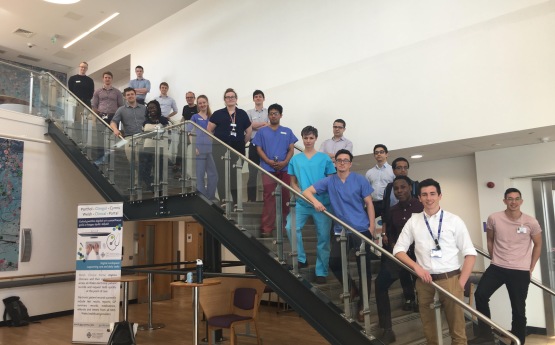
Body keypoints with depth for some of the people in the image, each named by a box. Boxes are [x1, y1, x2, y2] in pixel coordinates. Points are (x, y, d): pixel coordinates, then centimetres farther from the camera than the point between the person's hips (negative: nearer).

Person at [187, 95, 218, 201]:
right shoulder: (195, 117, 1)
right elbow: (189, 133, -3)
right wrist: (194, 147, -13)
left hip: (210, 149, 4)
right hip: (199, 148, -4)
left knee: (213, 175, 7)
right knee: (200, 175, 2)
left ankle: (211, 197, 20)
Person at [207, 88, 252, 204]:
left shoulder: (242, 114, 9)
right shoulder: (218, 114, 3)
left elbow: (249, 131, 14)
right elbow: (209, 130, 4)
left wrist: (243, 143, 10)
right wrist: (216, 142, 6)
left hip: (238, 150, 2)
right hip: (221, 150, -2)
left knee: (236, 175, 8)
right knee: (222, 175, -4)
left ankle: (237, 201, 19)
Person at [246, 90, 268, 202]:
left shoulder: (268, 112, 10)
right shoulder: (249, 112, 11)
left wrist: (255, 126, -7)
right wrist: (264, 123, -5)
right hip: (254, 144, 0)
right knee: (252, 172, 2)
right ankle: (251, 198, 7)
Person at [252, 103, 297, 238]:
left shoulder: (287, 131, 13)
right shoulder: (262, 131, 10)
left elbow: (291, 149, 7)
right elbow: (259, 149, 4)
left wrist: (285, 162, -11)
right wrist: (269, 161, -12)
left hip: (284, 168, 2)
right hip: (268, 169, -2)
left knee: (285, 197, 6)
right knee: (269, 198, -5)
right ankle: (267, 228, -3)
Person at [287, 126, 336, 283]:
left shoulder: (324, 158, 4)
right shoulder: (295, 159, 9)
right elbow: (293, 183, 10)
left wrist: (321, 191, -11)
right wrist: (301, 194, -8)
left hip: (322, 203, -1)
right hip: (302, 203, 1)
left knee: (323, 237, 1)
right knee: (291, 227, -19)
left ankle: (321, 272, 13)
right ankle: (301, 259, 0)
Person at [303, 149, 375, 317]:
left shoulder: (360, 180, -1)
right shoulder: (329, 181, 3)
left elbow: (369, 204, 2)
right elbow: (306, 191, 0)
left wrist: (372, 227, -5)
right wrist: (315, 201, -21)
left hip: (362, 230, -2)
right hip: (341, 231, 2)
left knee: (364, 267, 2)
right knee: (334, 263, -7)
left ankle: (363, 304, 18)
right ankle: (351, 287, 23)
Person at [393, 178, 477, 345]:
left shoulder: (454, 220, 3)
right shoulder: (413, 221, 7)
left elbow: (470, 253, 3)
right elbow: (398, 250, 8)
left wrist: (461, 283, -6)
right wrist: (417, 267, -8)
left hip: (450, 280, -2)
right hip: (424, 281, 2)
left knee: (457, 330, 3)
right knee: (429, 329, 12)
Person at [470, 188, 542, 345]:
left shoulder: (531, 222, -6)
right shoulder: (494, 219, -7)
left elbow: (538, 245, 8)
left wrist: (531, 268, 7)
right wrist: (495, 260, 9)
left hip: (520, 271, 0)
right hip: (497, 268, 1)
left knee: (519, 310, 8)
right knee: (480, 294, -16)